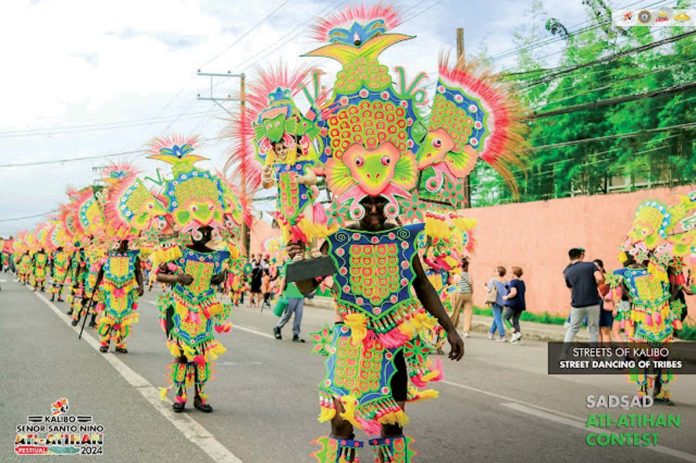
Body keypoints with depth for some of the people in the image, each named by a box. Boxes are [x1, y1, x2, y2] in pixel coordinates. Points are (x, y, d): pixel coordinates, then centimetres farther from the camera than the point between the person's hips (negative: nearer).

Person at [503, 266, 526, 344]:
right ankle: (517, 339, 4)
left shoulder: (513, 281, -11)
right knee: (516, 321, 11)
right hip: (521, 303, 8)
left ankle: (516, 332, -15)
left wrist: (507, 297, -11)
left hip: (512, 303, -8)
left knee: (506, 318, 2)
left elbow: (514, 292, -24)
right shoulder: (522, 283, 13)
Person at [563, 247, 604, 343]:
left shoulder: (568, 272, 6)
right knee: (594, 329, 11)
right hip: (593, 303, -2)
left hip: (577, 304, 2)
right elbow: (600, 279, -15)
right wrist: (595, 285, 5)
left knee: (572, 328, 13)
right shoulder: (590, 265, -1)